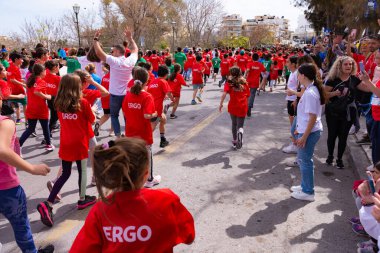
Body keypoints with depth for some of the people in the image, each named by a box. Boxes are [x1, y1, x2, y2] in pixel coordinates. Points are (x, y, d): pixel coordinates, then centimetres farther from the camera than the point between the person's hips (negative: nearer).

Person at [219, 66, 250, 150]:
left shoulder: (229, 82, -1)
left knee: (234, 124, 21)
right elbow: (247, 95, 8)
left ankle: (234, 142, 29)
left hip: (233, 106, 0)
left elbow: (224, 93, -16)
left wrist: (221, 104, -11)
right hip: (243, 107, 0)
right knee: (240, 125, 6)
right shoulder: (244, 82, 5)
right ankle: (240, 132, -30)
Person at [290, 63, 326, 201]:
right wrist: (300, 130, 21)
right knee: (302, 159, 20)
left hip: (309, 132, -10)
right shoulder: (312, 89, 8)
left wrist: (304, 137, -20)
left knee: (305, 160, 2)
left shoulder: (310, 93, -22)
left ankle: (308, 192, 16)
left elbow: (313, 118, -23)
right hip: (307, 130, 10)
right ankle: (305, 186, 34)